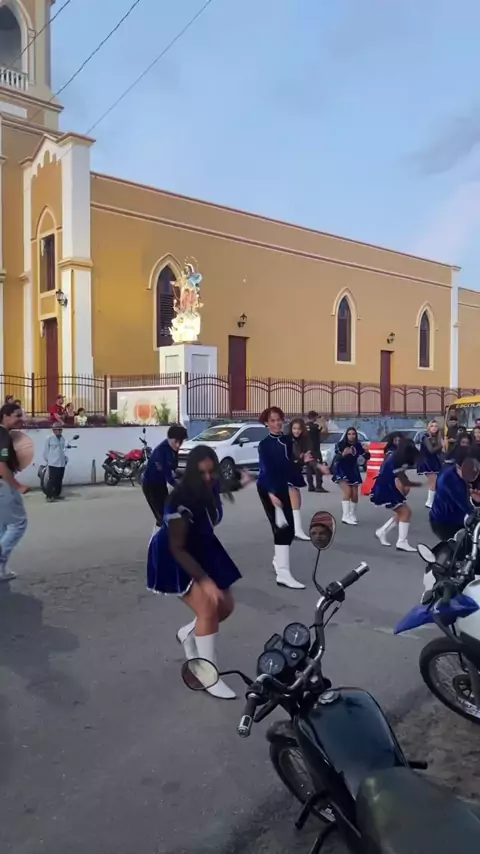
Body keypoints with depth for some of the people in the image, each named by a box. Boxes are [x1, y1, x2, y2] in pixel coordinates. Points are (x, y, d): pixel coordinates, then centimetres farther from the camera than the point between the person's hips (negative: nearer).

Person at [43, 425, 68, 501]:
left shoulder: (62, 438, 10)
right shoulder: (49, 438, -9)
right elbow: (45, 450, -3)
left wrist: (65, 458, 12)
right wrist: (47, 460, -1)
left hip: (61, 463, 6)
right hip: (53, 463, -6)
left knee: (59, 480, 13)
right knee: (52, 480, -7)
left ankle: (57, 494, 24)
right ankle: (49, 496, -2)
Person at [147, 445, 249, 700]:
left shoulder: (212, 488, -14)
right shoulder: (181, 501, -35)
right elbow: (177, 548, -30)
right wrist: (205, 580, -34)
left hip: (202, 549, 8)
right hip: (174, 556, -8)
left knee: (225, 606, 6)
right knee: (208, 607, -20)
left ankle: (187, 633, 34)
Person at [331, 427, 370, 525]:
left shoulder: (358, 445, -8)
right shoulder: (340, 444, -17)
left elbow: (367, 457, -6)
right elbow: (336, 457, -27)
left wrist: (366, 452, -28)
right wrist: (343, 454, -47)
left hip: (353, 471, 4)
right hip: (341, 470, -4)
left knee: (355, 495, 7)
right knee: (347, 492, -20)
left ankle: (352, 516, 26)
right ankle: (346, 517, -18)